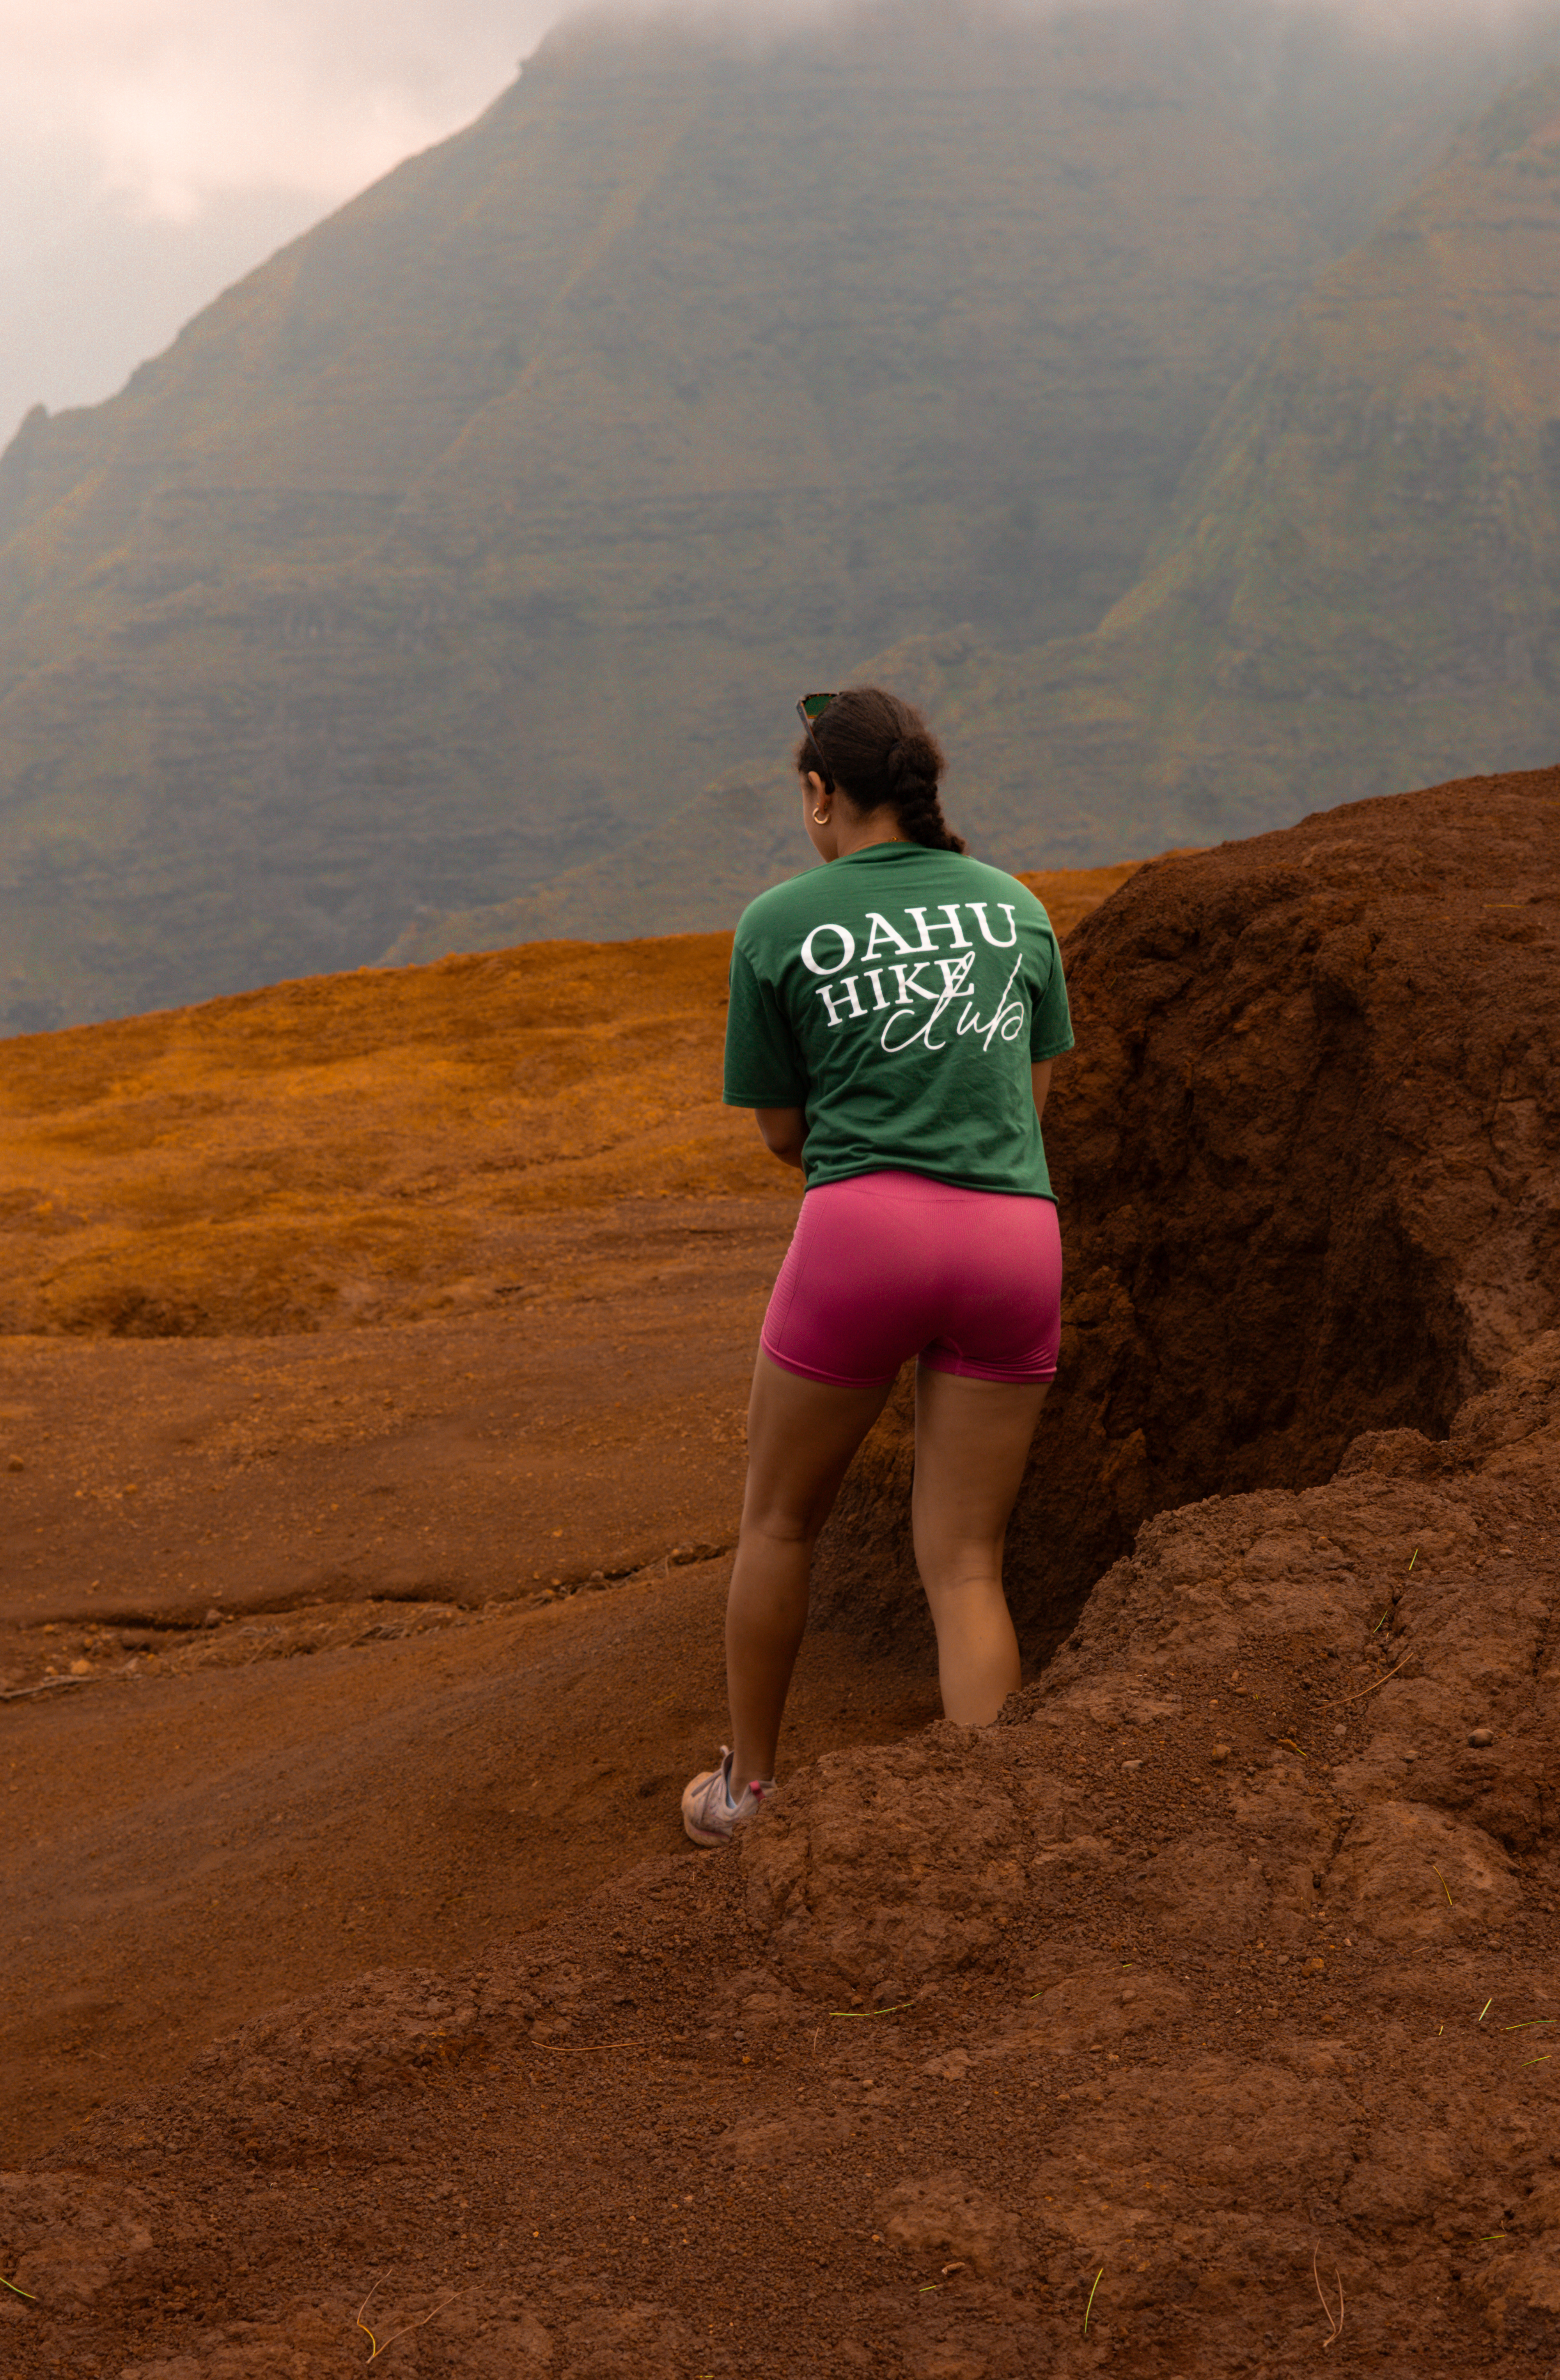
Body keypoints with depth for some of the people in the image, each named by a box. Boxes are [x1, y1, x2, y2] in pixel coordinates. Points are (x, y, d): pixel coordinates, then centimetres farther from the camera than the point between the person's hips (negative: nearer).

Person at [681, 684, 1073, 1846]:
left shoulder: (780, 924, 5)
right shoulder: (1014, 906, 15)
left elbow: (783, 1130, 11)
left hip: (868, 1229, -3)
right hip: (1017, 1236, 3)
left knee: (781, 1519, 20)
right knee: (965, 1564, 8)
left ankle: (748, 1784, 33)